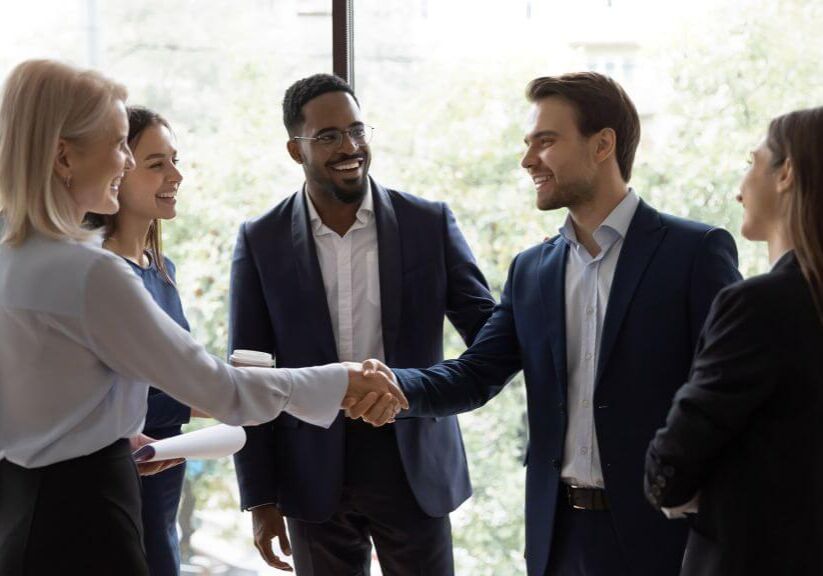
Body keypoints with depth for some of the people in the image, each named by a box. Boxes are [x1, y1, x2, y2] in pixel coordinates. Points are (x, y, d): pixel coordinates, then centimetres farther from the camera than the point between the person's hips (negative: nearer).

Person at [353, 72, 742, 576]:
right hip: (560, 535, 5)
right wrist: (394, 386, -15)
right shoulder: (531, 271, 10)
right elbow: (475, 376, 4)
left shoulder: (696, 251, -7)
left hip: (659, 535, -5)